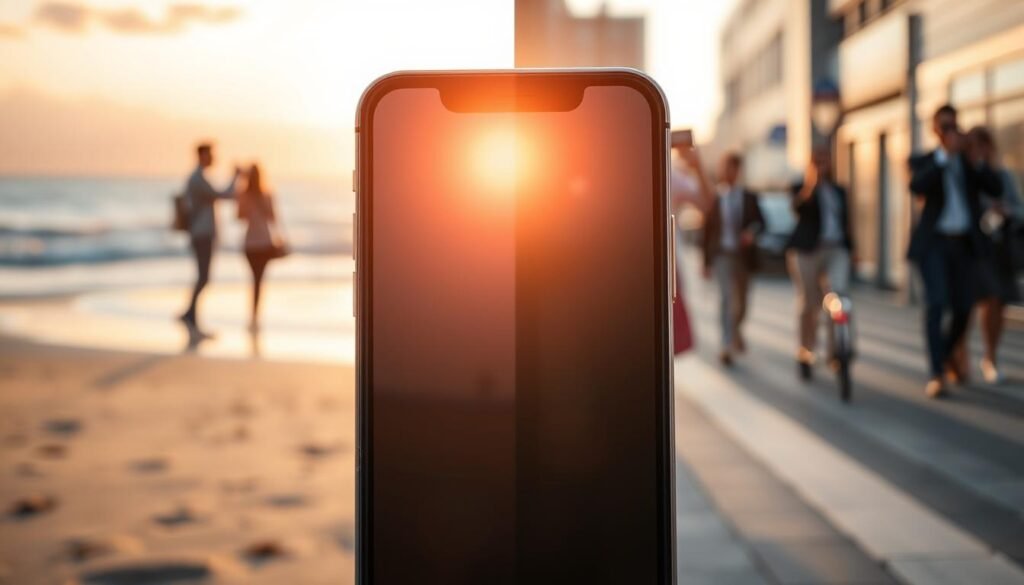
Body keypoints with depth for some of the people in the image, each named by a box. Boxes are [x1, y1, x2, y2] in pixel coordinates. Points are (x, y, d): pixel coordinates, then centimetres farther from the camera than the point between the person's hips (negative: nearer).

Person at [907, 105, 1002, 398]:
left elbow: (995, 189, -3)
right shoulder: (923, 162, 5)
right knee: (936, 302, -19)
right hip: (933, 242, -4)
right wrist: (947, 154, -21)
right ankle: (936, 374, -20)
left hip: (963, 243, 4)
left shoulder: (970, 162, 13)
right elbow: (917, 187, -18)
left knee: (963, 308, 5)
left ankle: (947, 353, 34)